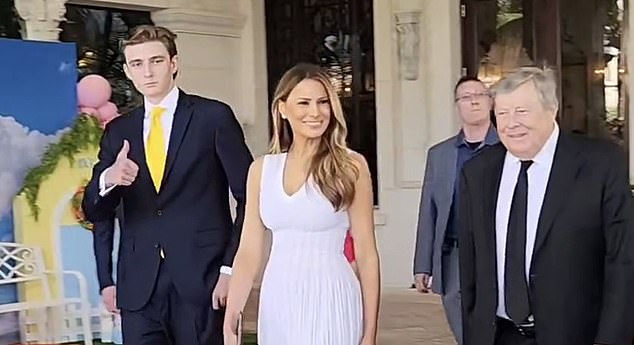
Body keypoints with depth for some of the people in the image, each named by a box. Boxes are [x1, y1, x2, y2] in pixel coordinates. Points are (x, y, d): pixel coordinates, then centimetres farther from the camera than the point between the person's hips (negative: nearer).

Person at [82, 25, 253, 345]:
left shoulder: (214, 117, -1)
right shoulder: (118, 131, 10)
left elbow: (248, 197, -2)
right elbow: (95, 211, 7)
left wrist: (232, 267, -8)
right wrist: (107, 179, -15)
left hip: (202, 280, -3)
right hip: (138, 287, 3)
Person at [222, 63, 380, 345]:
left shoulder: (350, 166, -4)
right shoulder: (261, 169, 5)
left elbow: (366, 255, -4)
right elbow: (248, 253, 3)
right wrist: (230, 320, -8)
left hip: (330, 300, -3)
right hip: (277, 302, 3)